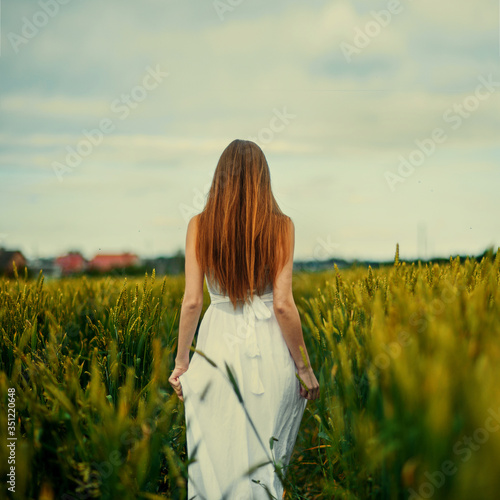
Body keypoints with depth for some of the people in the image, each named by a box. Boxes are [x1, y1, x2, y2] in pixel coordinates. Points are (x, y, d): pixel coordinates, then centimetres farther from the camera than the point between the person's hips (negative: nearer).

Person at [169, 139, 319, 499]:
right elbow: (283, 304, -9)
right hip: (268, 348, -1)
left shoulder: (199, 226, -3)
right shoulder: (281, 226, -6)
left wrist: (182, 361, 7)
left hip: (218, 345, 1)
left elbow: (192, 301, -4)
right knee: (265, 458, 13)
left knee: (215, 457, 11)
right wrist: (305, 368, 0)